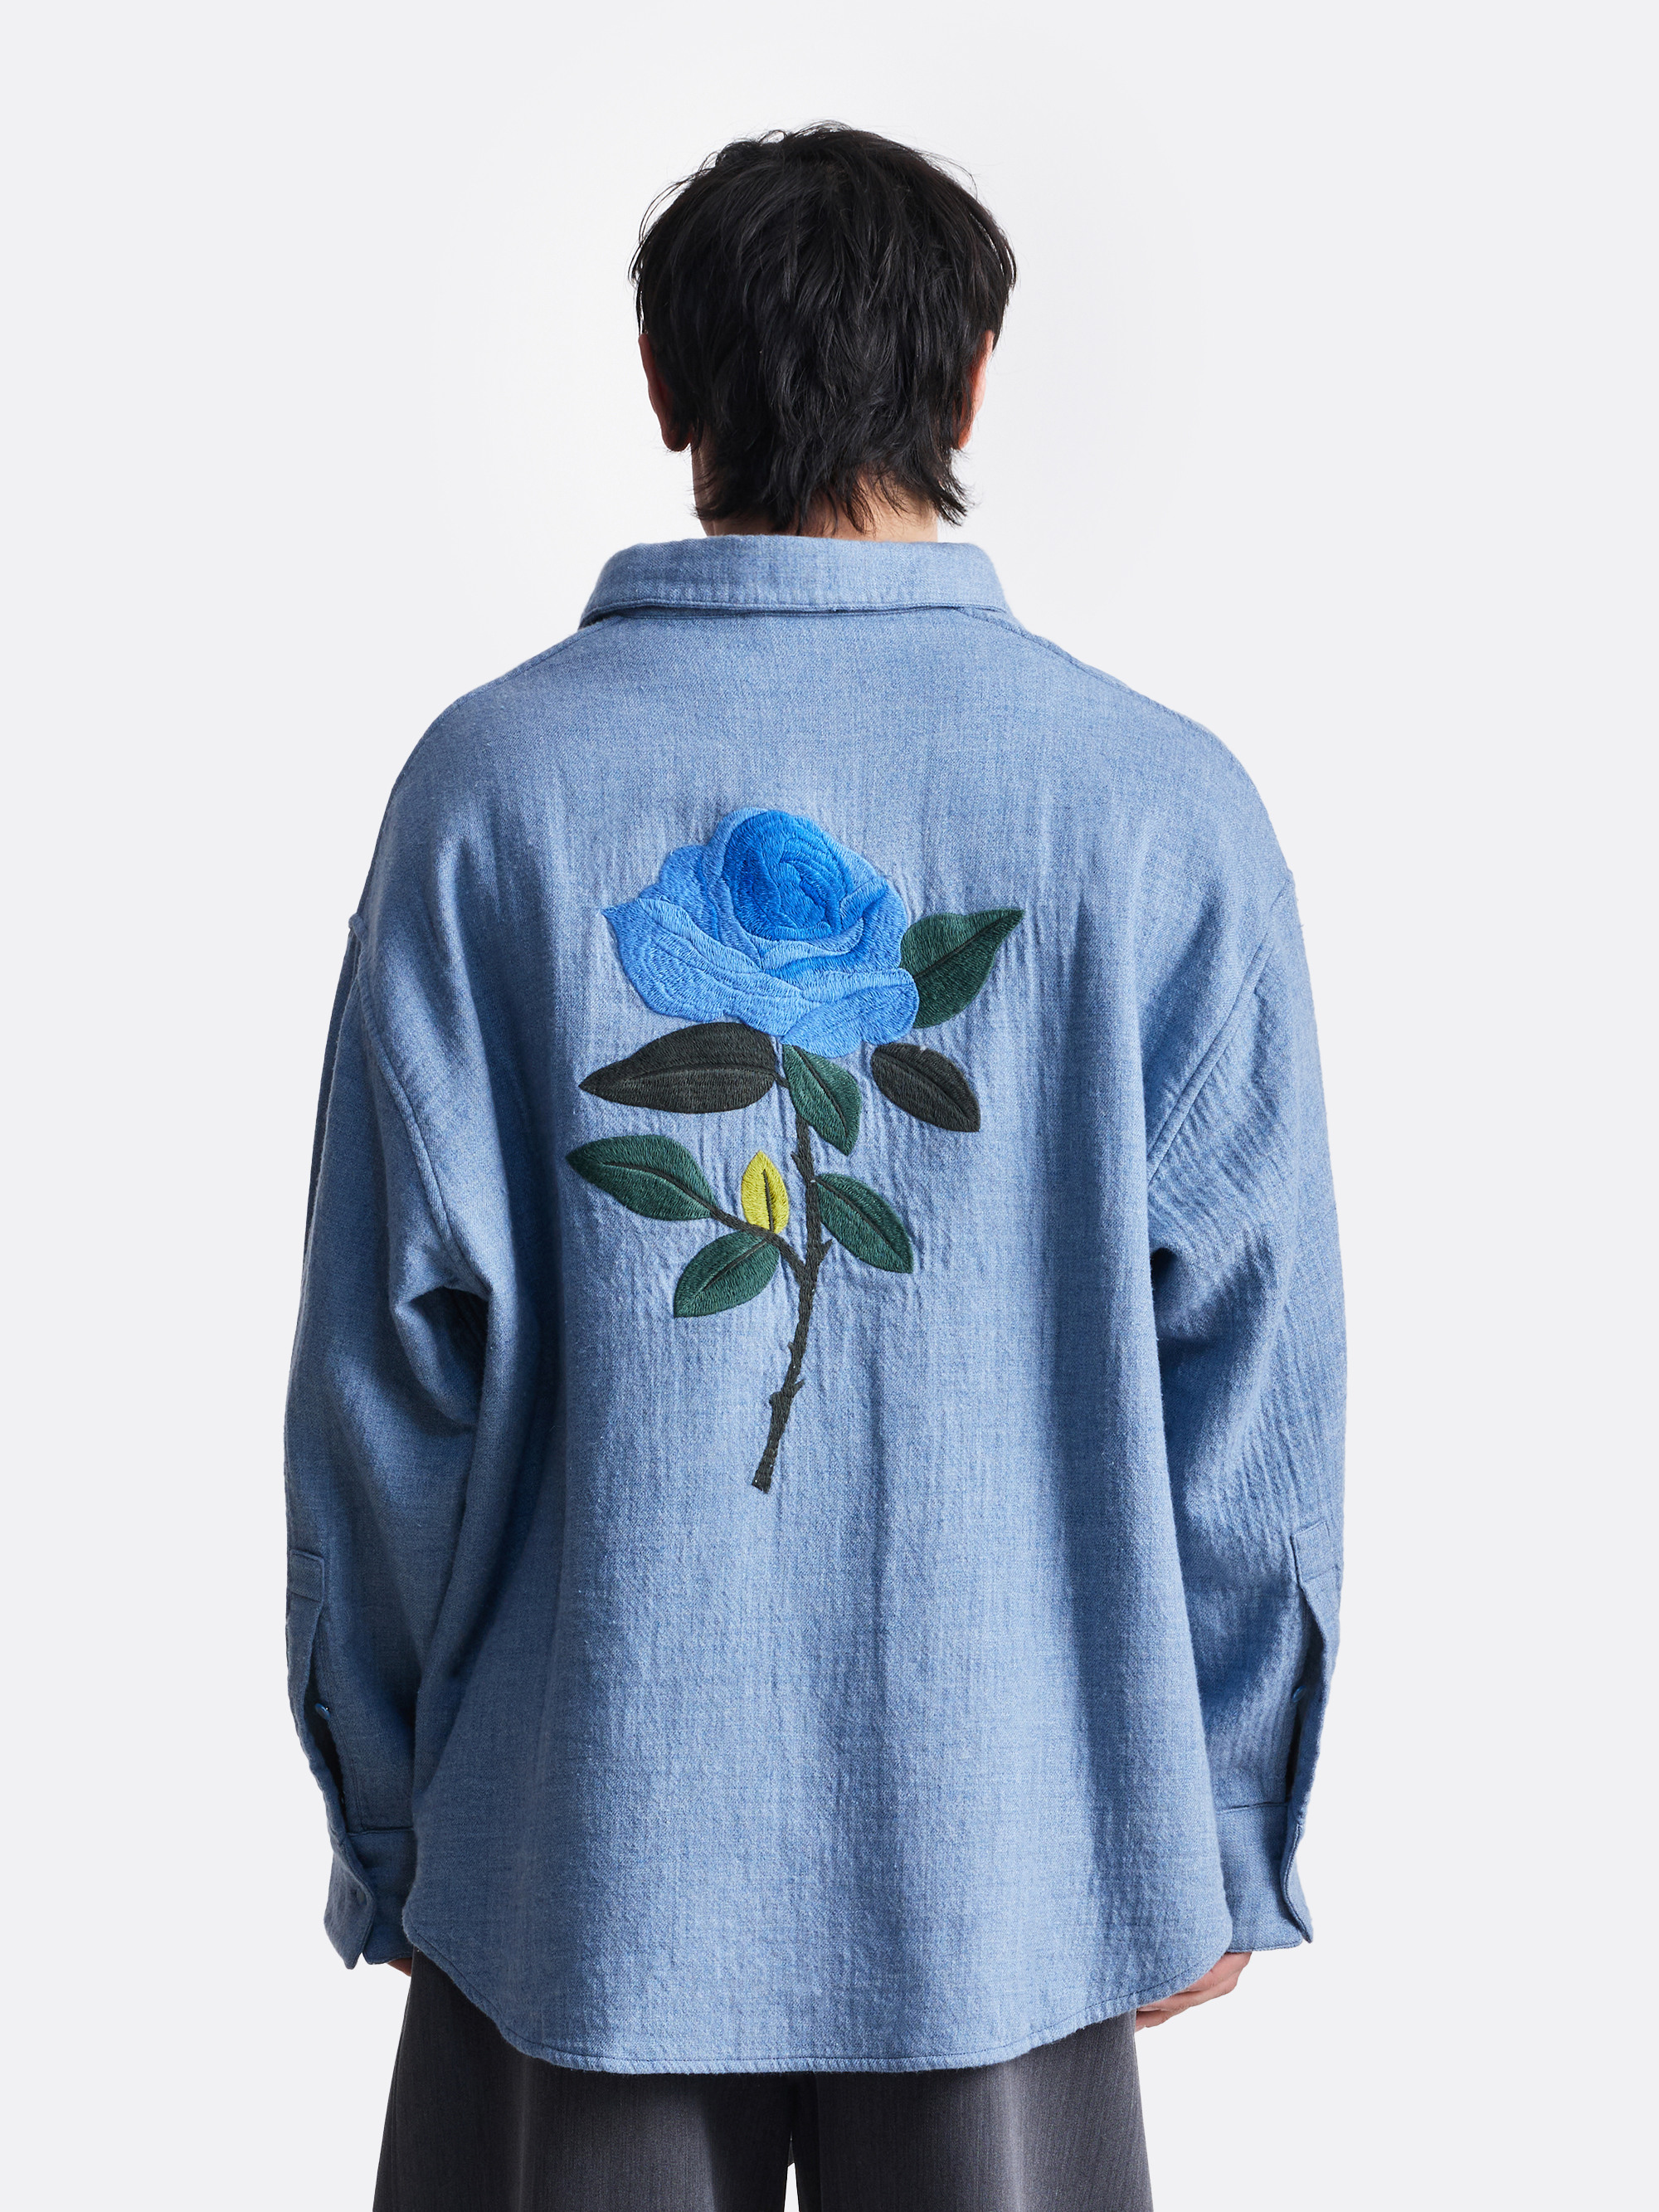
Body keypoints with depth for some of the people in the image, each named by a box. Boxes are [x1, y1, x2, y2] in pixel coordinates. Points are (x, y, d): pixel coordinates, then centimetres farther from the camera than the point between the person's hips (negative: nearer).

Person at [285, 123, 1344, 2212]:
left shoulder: (496, 781, -6)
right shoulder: (1161, 802, -6)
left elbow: (389, 1349, -4)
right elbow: (1250, 1357, -4)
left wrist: (387, 1828, 7)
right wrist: (1222, 1840, 7)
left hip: (584, 1850, 0)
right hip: (1013, 1864, 0)